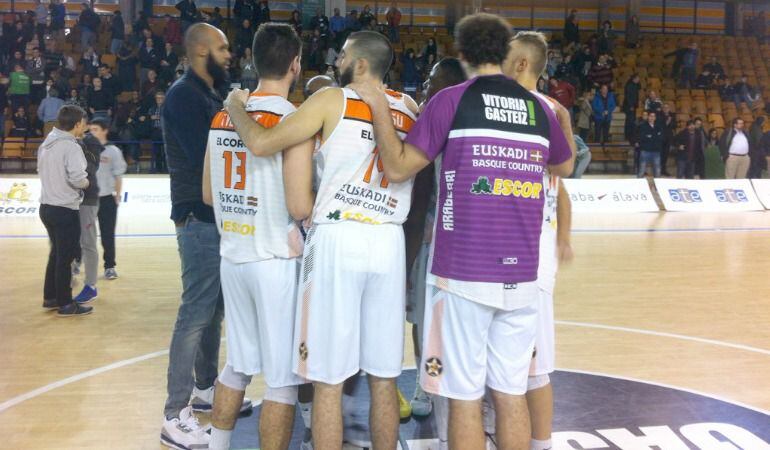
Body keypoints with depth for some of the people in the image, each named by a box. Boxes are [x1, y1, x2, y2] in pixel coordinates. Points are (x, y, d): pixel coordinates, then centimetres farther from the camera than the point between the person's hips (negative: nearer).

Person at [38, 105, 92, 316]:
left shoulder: (46, 144, 10)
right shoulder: (71, 147, -16)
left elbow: (42, 171, 16)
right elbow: (77, 178, -23)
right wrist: (86, 182, -4)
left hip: (47, 206, 8)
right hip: (65, 210, -8)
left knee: (56, 253, 19)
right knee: (65, 257, 0)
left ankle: (50, 298, 26)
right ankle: (66, 304, 7)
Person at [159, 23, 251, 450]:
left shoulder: (210, 95, 17)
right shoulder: (183, 95, -13)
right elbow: (205, 156, -22)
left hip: (217, 218, 10)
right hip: (200, 220, -10)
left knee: (213, 310, 17)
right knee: (196, 314, -8)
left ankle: (205, 389, 31)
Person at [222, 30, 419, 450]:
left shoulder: (333, 100, -1)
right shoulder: (409, 109, 14)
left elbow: (261, 143, -6)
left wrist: (235, 106, 12)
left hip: (337, 240, -4)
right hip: (389, 243, 5)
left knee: (328, 381, 3)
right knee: (384, 379, 12)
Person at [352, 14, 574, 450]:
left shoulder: (452, 99, -4)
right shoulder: (539, 106, 9)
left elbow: (398, 168, -3)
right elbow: (565, 167, 28)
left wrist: (379, 108, 8)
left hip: (464, 272, -4)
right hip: (521, 274, 4)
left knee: (464, 396, 4)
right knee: (511, 393, 13)